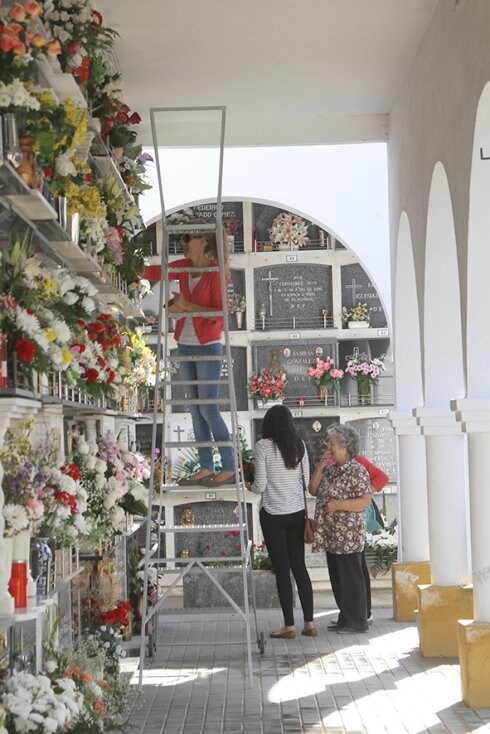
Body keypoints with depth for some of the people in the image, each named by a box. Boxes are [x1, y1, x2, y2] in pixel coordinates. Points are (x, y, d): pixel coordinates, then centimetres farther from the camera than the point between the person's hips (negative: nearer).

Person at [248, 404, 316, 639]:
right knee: (299, 566, 11)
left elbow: (260, 485, -10)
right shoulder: (299, 445, 3)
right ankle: (309, 623, 11)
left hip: (273, 515, -4)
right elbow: (307, 479, 6)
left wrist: (250, 486, 11)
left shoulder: (263, 446, -10)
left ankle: (289, 626, 3)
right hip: (297, 513, 4)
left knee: (282, 569, 1)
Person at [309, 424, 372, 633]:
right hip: (332, 534, 9)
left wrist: (338, 505, -21)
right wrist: (319, 467, 1)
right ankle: (345, 618, 22)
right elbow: (313, 490, 11)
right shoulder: (330, 469, 14)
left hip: (349, 535, -8)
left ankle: (357, 621, 4)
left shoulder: (357, 471, -11)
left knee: (351, 577, -3)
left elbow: (365, 501, -17)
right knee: (337, 578, 13)